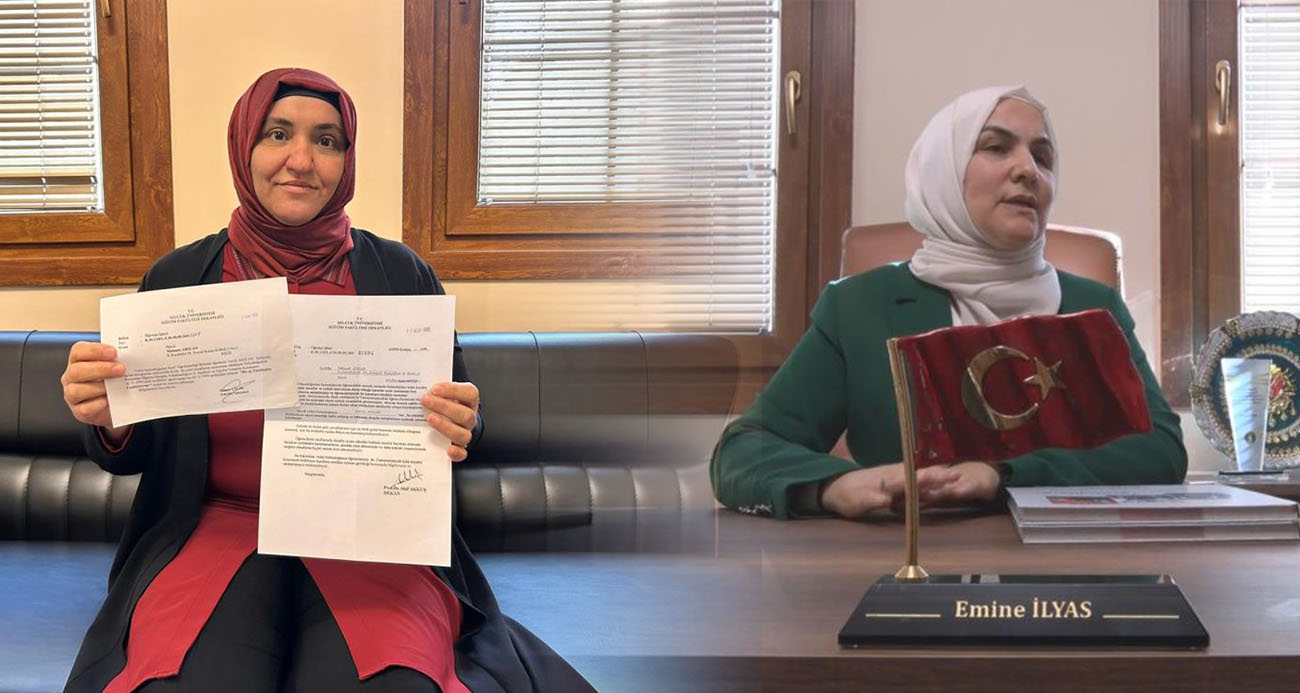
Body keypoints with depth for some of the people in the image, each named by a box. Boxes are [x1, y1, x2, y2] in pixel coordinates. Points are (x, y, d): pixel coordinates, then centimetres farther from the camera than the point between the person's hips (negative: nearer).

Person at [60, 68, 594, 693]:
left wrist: (457, 432, -14)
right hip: (219, 529, 1)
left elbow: (457, 426, 11)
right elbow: (135, 455, 11)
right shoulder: (177, 279, 6)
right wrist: (109, 422, -13)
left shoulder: (399, 274, 4)